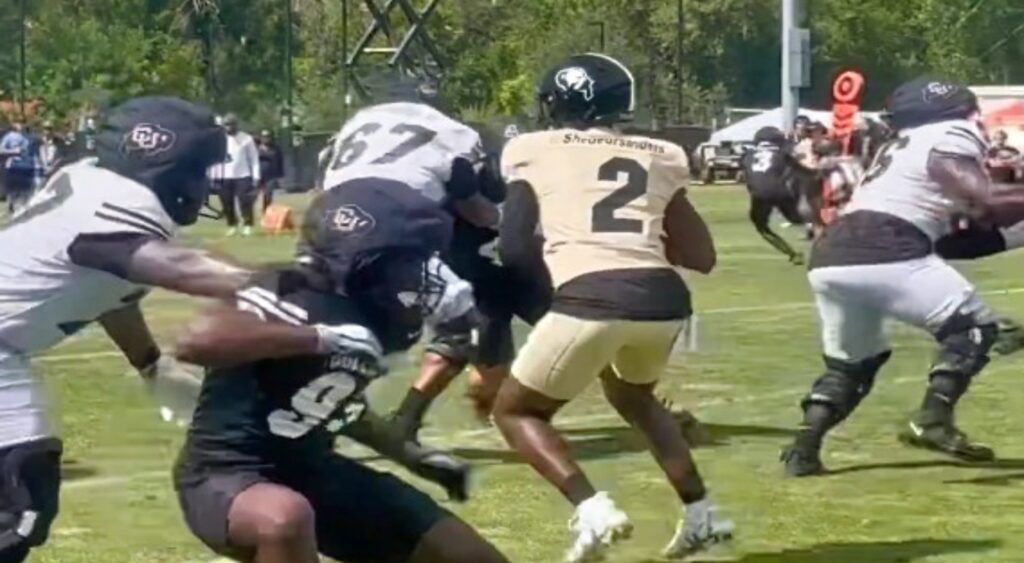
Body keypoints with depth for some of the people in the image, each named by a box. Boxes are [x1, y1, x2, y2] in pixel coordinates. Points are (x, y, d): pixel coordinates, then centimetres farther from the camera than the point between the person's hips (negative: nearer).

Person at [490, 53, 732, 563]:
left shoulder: (533, 150, 13)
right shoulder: (661, 157, 21)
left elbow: (513, 249, 8)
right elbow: (702, 257, 23)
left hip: (591, 299, -4)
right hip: (664, 298, 5)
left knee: (515, 409, 19)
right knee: (632, 395, 36)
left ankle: (591, 508, -3)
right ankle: (700, 512, 26)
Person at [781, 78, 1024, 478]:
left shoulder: (903, 145, 31)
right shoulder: (953, 137, 7)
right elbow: (985, 209, -4)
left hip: (830, 257, 8)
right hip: (882, 253, -8)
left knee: (850, 362, 22)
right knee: (973, 328, 3)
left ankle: (804, 447, 7)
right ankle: (933, 420, -12)